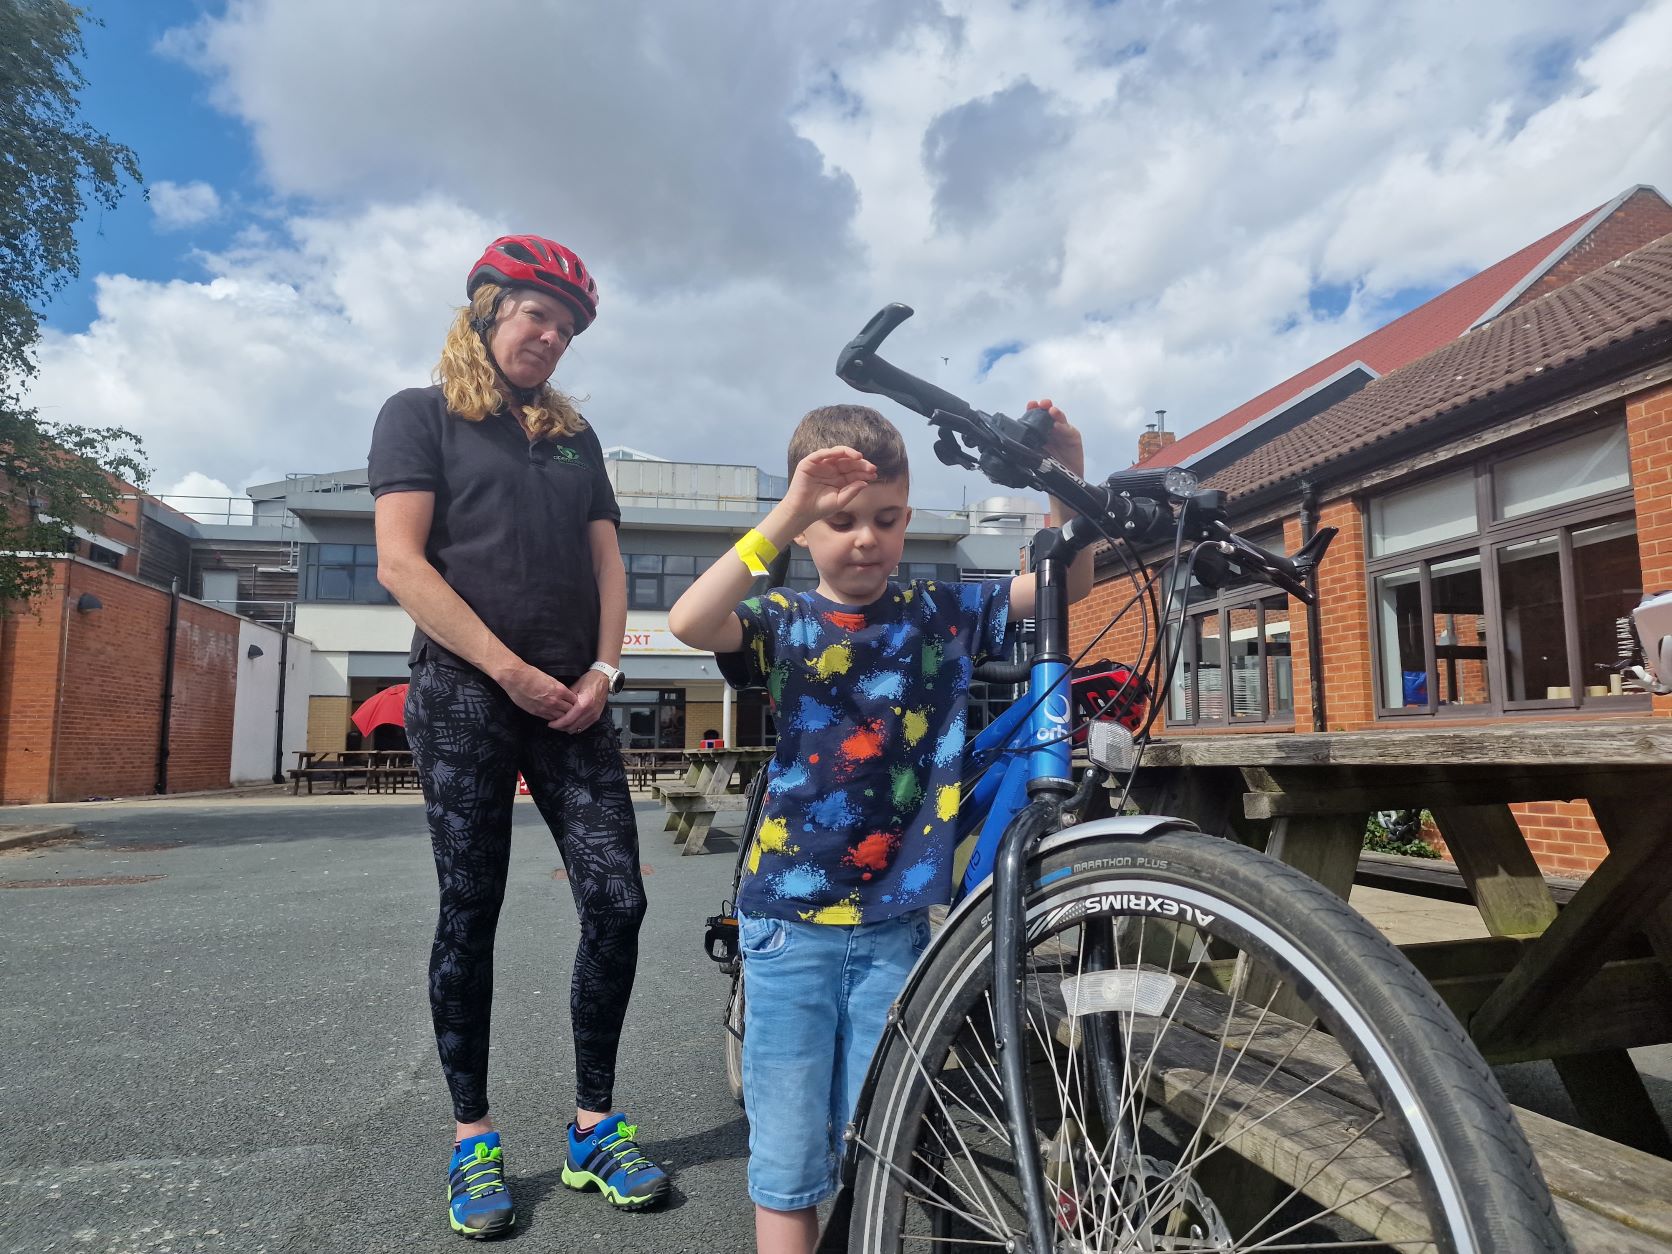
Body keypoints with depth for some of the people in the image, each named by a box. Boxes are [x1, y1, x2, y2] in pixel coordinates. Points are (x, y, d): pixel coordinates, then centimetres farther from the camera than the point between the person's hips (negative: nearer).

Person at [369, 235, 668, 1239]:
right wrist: (512, 671, -12)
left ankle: (595, 1126, 12)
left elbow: (606, 562, 14)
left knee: (617, 901, -3)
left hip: (571, 702, 4)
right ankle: (473, 1140, 17)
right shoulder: (422, 414, 5)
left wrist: (603, 671, -3)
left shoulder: (576, 437, 19)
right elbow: (401, 563, -6)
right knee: (470, 917, 2)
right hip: (465, 695, -4)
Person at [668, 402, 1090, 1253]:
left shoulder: (941, 614, 2)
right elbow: (689, 621, -24)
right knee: (788, 1162, 11)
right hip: (790, 924, -1)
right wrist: (787, 512, -31)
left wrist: (1068, 476, -18)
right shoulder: (785, 623, -4)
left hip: (895, 923, 2)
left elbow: (1066, 582, -2)